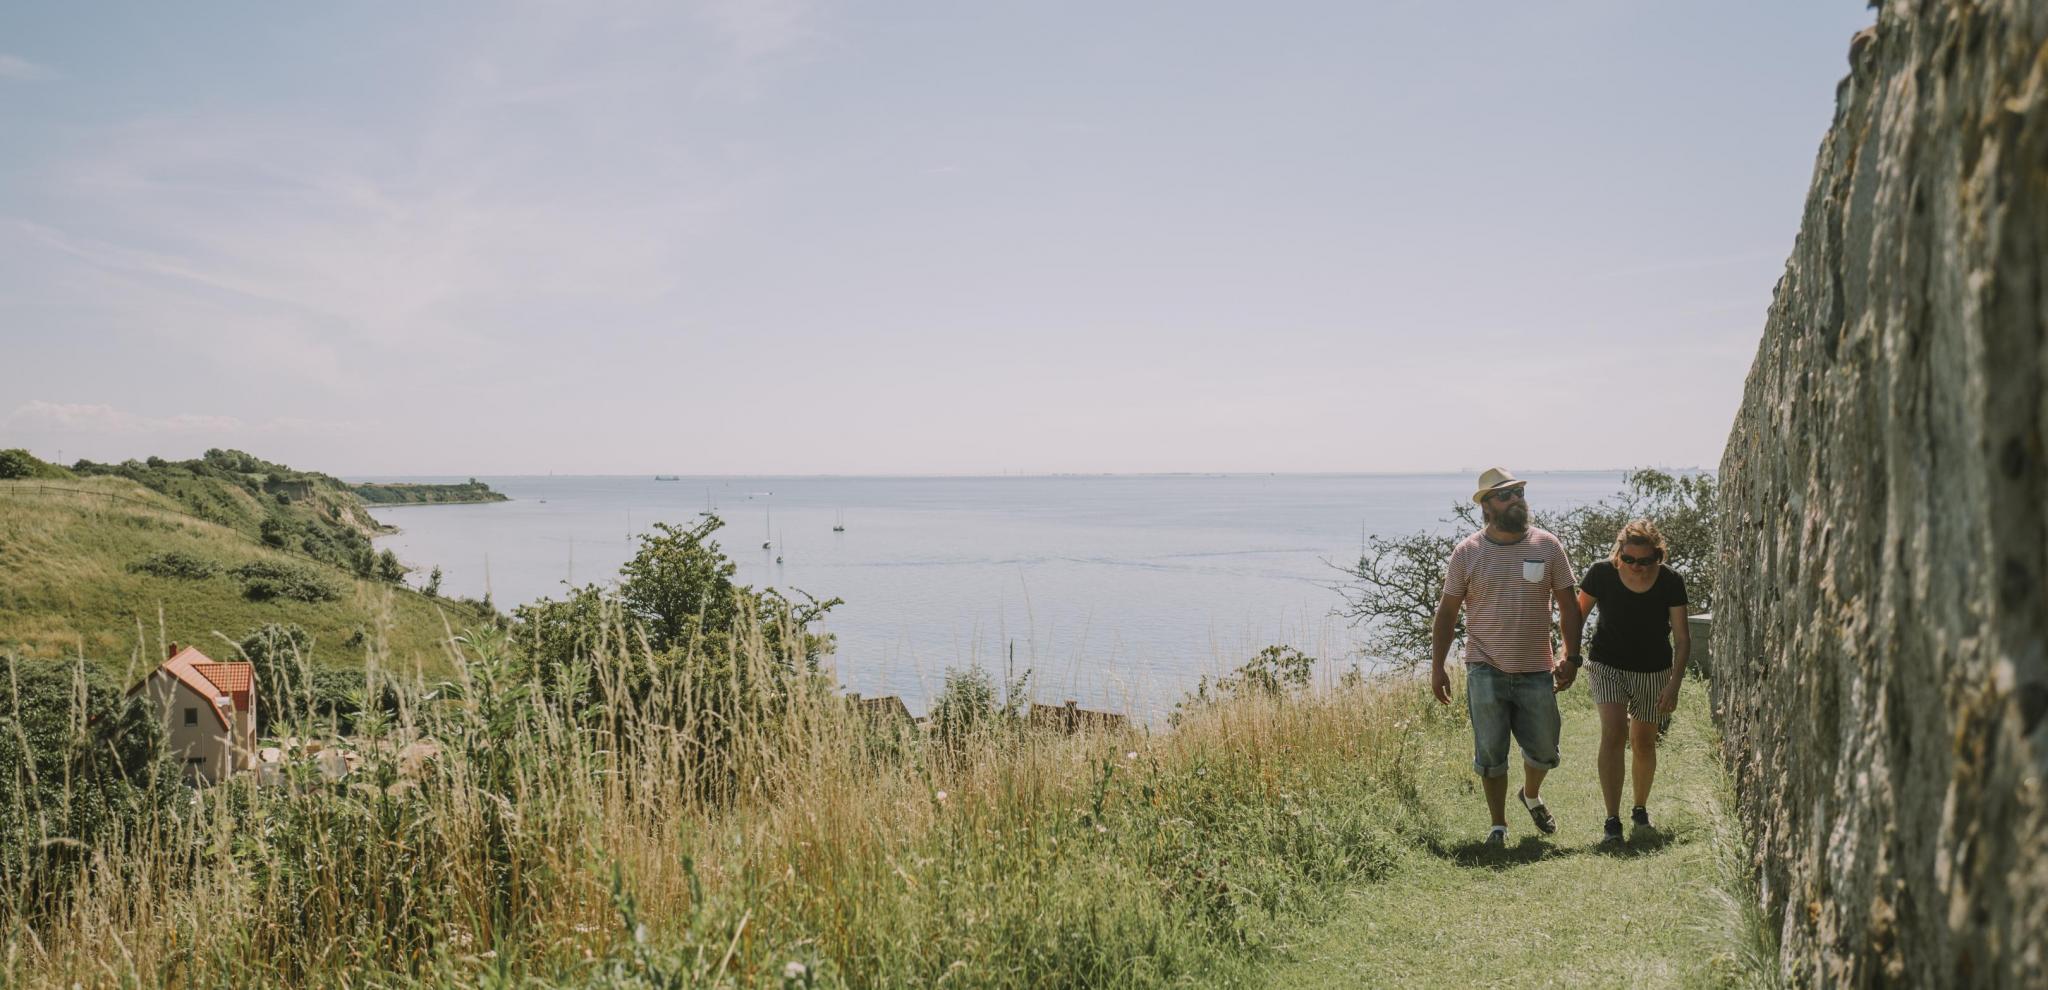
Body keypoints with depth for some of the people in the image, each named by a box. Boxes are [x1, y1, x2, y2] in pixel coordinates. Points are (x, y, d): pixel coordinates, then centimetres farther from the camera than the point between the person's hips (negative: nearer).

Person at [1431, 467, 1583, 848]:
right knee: (1490, 754, 3)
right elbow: (1447, 612, 2)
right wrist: (1437, 667, 0)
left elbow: (1568, 605, 7)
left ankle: (1531, 795, 43)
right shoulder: (1467, 552, -2)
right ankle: (1498, 824, 19)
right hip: (1486, 672, -2)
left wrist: (1571, 657, -1)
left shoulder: (1547, 546, 2)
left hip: (1537, 672, 2)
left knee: (1544, 751, 11)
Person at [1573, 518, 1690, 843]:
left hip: (1653, 671, 1)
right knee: (1613, 733, -19)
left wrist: (1674, 683, -18)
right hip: (1608, 666, -1)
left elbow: (1682, 638, -11)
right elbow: (1578, 613, 0)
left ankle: (1640, 807, 35)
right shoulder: (1602, 574, -16)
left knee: (1643, 743, 10)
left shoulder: (1670, 582, -15)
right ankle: (1612, 819, -18)